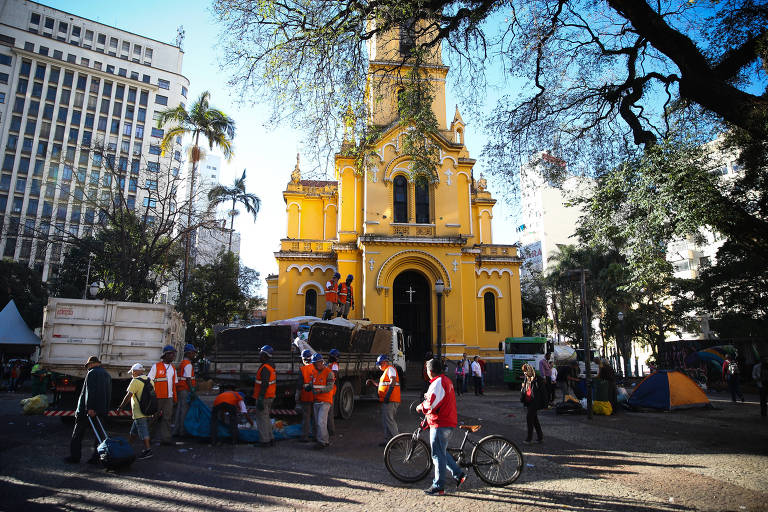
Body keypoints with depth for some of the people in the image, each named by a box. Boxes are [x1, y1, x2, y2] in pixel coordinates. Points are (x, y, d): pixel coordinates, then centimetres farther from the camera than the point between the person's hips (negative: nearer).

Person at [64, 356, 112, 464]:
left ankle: (75, 456, 9)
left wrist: (90, 408, -22)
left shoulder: (92, 373, -7)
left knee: (78, 434, 7)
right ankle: (96, 458, 6)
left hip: (88, 410, -6)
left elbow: (89, 391, -18)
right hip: (102, 410, 6)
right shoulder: (107, 375, 17)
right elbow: (109, 395, 18)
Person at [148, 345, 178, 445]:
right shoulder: (156, 366, -3)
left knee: (167, 418, 2)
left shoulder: (173, 368, 13)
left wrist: (174, 397, 13)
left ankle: (165, 438, 5)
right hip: (158, 397, -5)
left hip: (169, 397, 5)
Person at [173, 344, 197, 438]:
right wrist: (192, 391, -18)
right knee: (185, 410, -6)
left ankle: (176, 430, 16)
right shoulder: (188, 364, -12)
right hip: (185, 390, -10)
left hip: (180, 389, 10)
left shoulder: (182, 363, 19)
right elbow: (188, 379, -18)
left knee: (179, 409, 12)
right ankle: (183, 431, -3)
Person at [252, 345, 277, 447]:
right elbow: (274, 383, 18)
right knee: (266, 418, 17)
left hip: (264, 397, -10)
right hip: (270, 397, 10)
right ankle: (270, 439, 21)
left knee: (262, 419, -2)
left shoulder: (265, 368, -19)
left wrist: (260, 399, -25)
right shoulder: (272, 367, 13)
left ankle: (264, 441, 2)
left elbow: (264, 385, -25)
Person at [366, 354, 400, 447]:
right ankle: (388, 440, 17)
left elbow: (393, 381, -21)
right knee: (386, 421, 12)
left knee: (388, 420, -10)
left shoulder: (390, 369, -7)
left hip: (390, 400, -10)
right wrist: (374, 383, 25)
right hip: (387, 400, 10)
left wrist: (388, 395, -27)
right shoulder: (386, 371, 24)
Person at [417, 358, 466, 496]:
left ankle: (438, 487, 6)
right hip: (449, 422, 10)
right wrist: (429, 396, 27)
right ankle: (459, 474, 19)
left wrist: (421, 406, -8)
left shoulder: (437, 383, -18)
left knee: (438, 455, -1)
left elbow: (432, 405, -25)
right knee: (442, 453, 20)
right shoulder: (447, 380, 14)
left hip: (440, 424, -10)